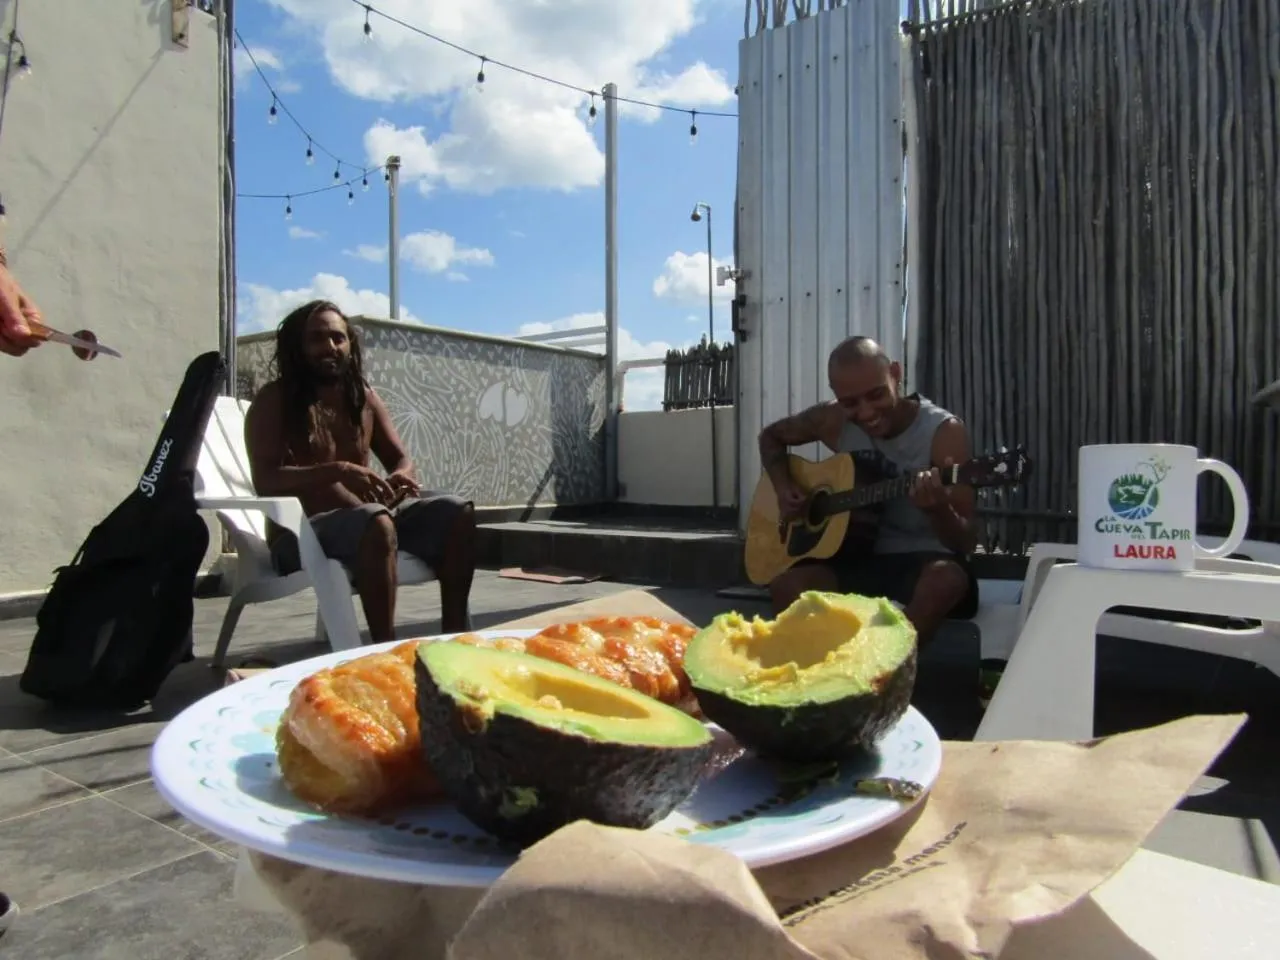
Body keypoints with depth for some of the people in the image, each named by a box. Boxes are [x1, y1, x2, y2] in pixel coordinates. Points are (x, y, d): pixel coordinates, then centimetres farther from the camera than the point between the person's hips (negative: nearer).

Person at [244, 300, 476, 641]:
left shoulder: (364, 396, 14)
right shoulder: (273, 401, -3)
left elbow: (401, 459, 13)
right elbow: (266, 481, -16)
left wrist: (401, 477, -14)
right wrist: (339, 471, -31)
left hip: (370, 517, 6)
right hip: (300, 533, -6)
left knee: (457, 512, -15)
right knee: (376, 522, -38)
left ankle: (455, 635, -15)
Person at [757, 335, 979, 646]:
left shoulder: (944, 431, -14)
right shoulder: (832, 420, -4)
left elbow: (966, 541, -16)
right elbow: (771, 437, 16)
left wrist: (938, 509, -39)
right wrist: (783, 488, -2)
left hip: (921, 562, -2)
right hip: (857, 557, 2)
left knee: (946, 579, -37)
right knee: (786, 585, -28)